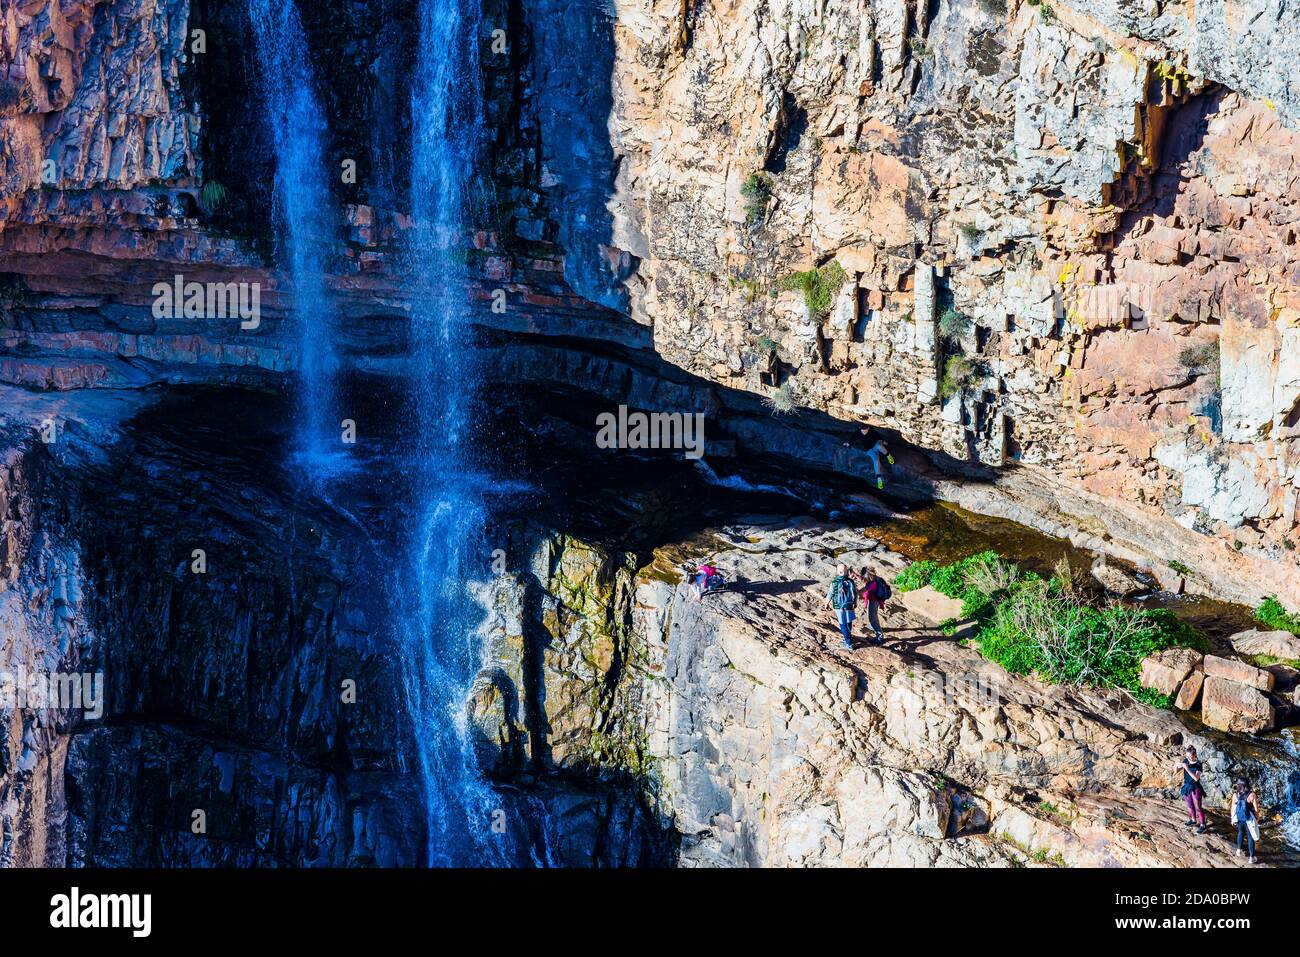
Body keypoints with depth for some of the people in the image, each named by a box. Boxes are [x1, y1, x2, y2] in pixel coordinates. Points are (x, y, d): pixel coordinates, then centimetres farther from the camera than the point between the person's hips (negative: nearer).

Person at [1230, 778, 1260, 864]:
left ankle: (1239, 850, 45)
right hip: (1249, 819, -3)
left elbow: (1233, 808, -4)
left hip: (1239, 818, 3)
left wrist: (1233, 819, 11)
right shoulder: (1251, 795, -23)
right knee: (1251, 837, 14)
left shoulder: (1235, 795, -14)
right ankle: (1252, 857, 24)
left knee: (1240, 832, 32)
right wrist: (1257, 818, 4)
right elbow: (1256, 809, -16)